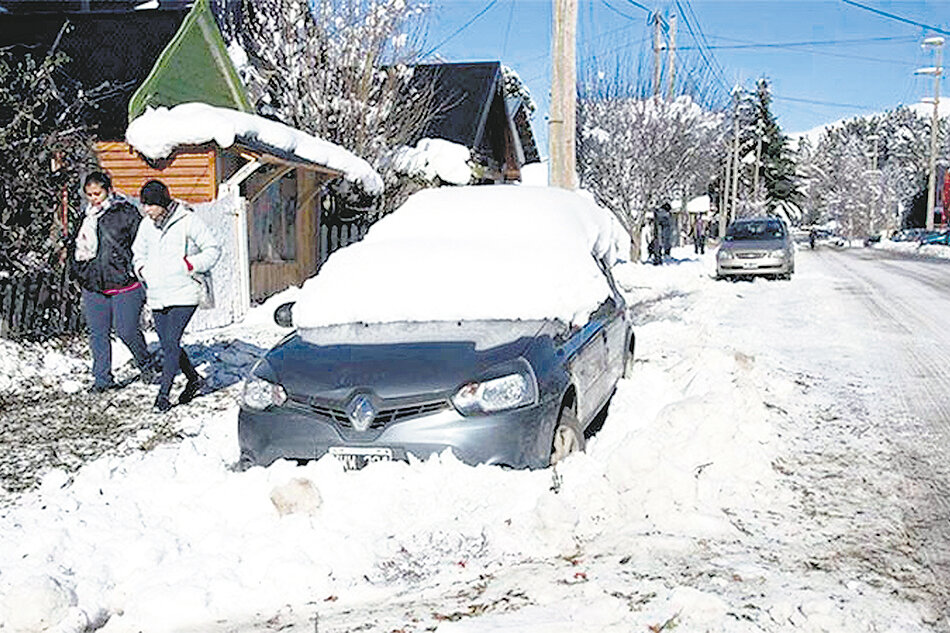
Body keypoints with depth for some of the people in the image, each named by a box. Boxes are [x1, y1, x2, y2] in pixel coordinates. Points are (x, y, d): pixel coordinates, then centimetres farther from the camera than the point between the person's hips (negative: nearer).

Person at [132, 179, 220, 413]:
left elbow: (212, 249, -3)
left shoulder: (188, 221, -7)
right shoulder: (146, 226, 9)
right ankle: (193, 379, 30)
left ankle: (163, 394, -5)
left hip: (183, 294, -6)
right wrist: (142, 269, 4)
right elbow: (138, 253, 24)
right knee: (167, 345, 9)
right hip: (157, 296, 6)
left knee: (171, 343, -12)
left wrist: (190, 265, -14)